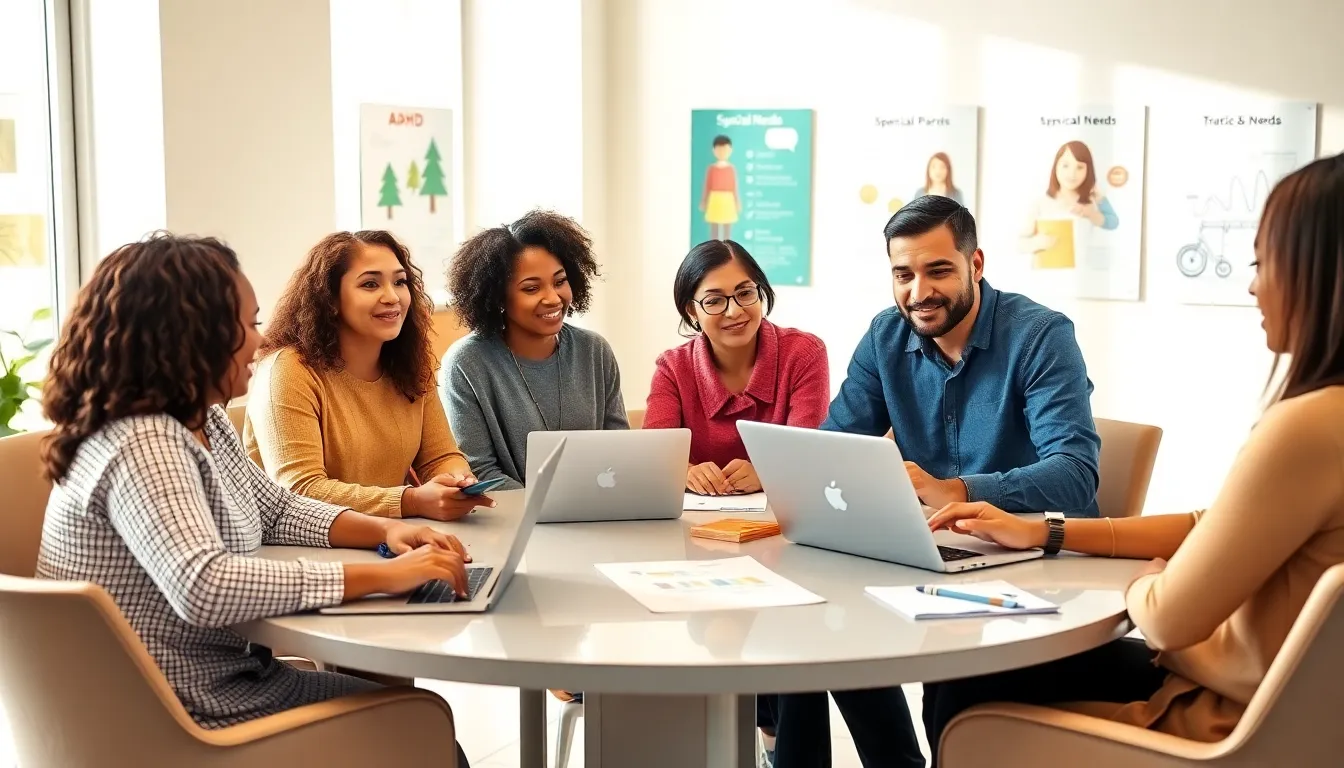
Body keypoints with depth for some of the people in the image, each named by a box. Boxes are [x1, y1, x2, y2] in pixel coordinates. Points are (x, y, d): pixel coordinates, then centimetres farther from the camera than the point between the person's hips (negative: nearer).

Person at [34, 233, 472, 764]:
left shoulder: (202, 421, 5)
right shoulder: (141, 445, -26)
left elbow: (277, 510, 17)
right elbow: (204, 589, -40)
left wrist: (385, 532, -1)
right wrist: (381, 576, -35)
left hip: (217, 676, 9)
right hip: (176, 712, -9)